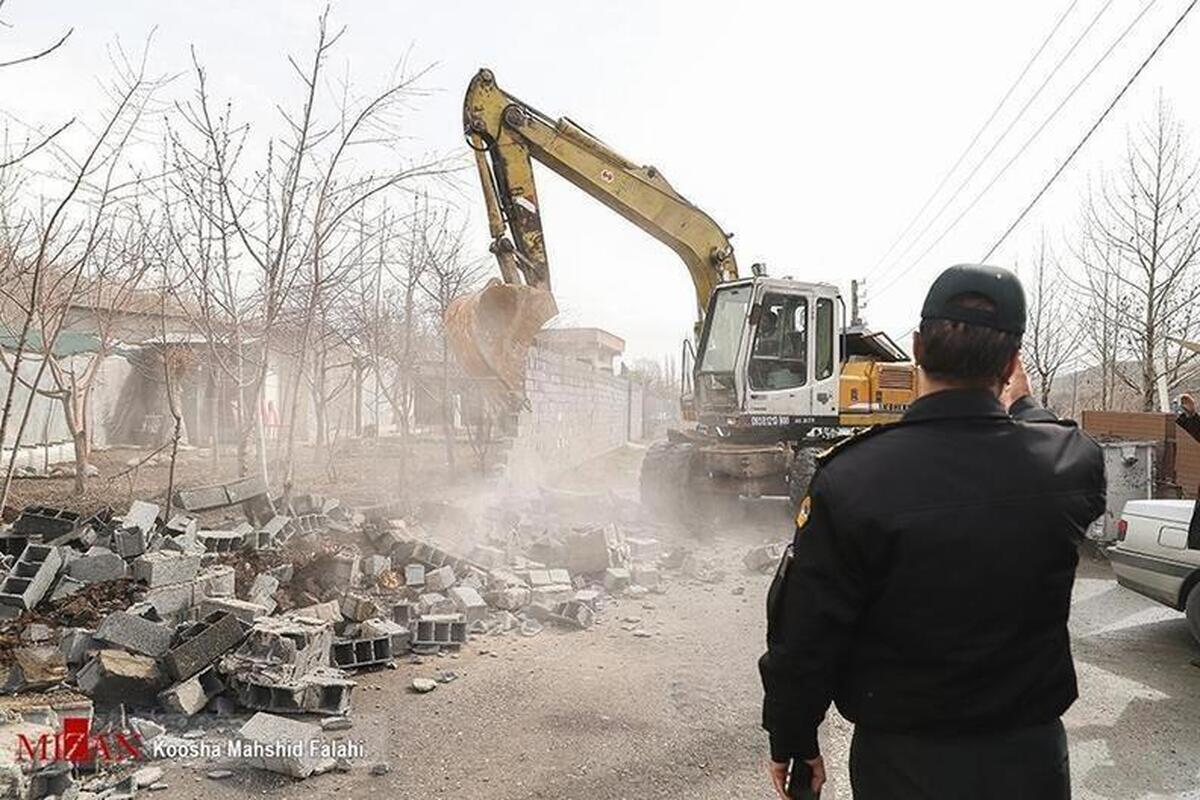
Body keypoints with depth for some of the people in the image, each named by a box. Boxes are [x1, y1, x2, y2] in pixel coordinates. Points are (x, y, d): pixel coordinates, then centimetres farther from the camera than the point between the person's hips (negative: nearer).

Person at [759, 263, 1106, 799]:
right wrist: (1023, 404, 31)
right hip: (1029, 756, 2)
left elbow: (804, 639, -16)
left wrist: (792, 742, 0)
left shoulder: (848, 481, -23)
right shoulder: (1073, 464, -14)